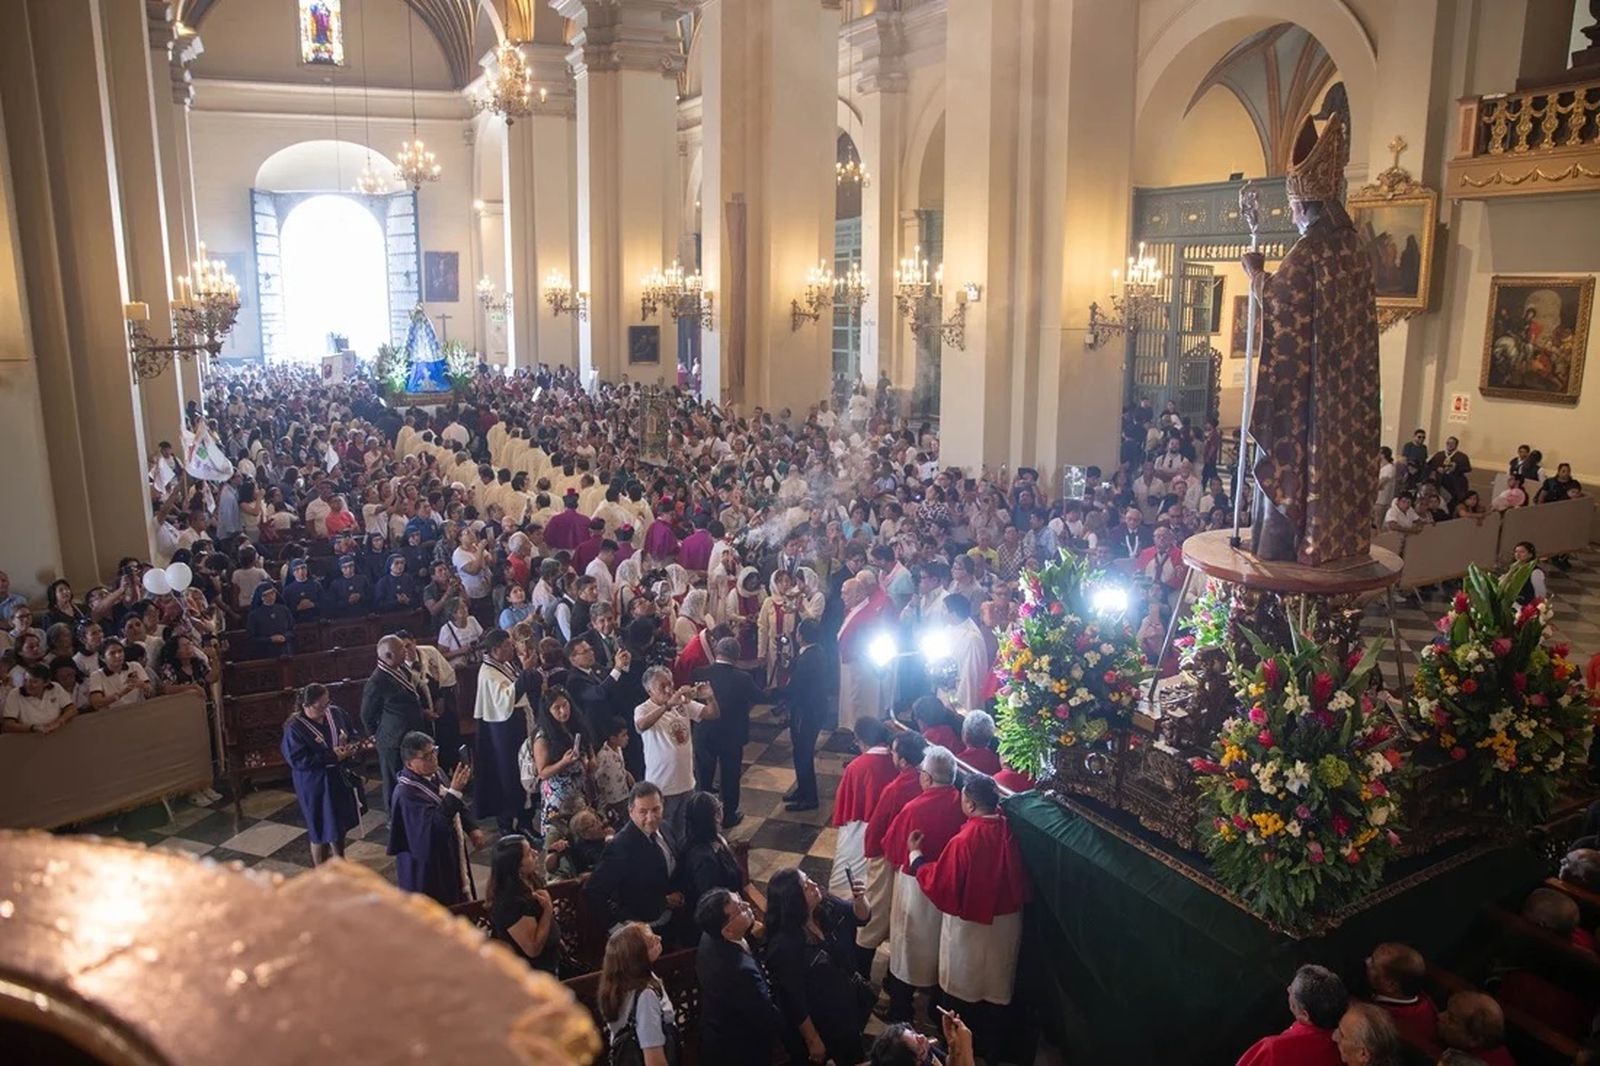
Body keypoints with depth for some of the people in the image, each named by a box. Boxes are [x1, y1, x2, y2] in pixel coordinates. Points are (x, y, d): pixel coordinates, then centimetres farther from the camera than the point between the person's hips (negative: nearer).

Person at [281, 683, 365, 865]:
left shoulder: (336, 713, -3)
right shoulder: (295, 728, -19)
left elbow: (354, 734, 9)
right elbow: (298, 760, -24)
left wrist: (352, 746, -14)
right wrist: (331, 756, -26)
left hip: (341, 777, 6)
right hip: (315, 784, -6)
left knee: (341, 823, 20)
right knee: (321, 829, 6)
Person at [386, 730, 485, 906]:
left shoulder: (434, 774, -2)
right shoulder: (406, 793, -28)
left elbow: (456, 807, 14)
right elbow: (435, 825, -37)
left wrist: (471, 828, 4)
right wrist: (454, 791, -41)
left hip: (450, 853, 8)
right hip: (428, 864, -8)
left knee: (458, 901, 22)